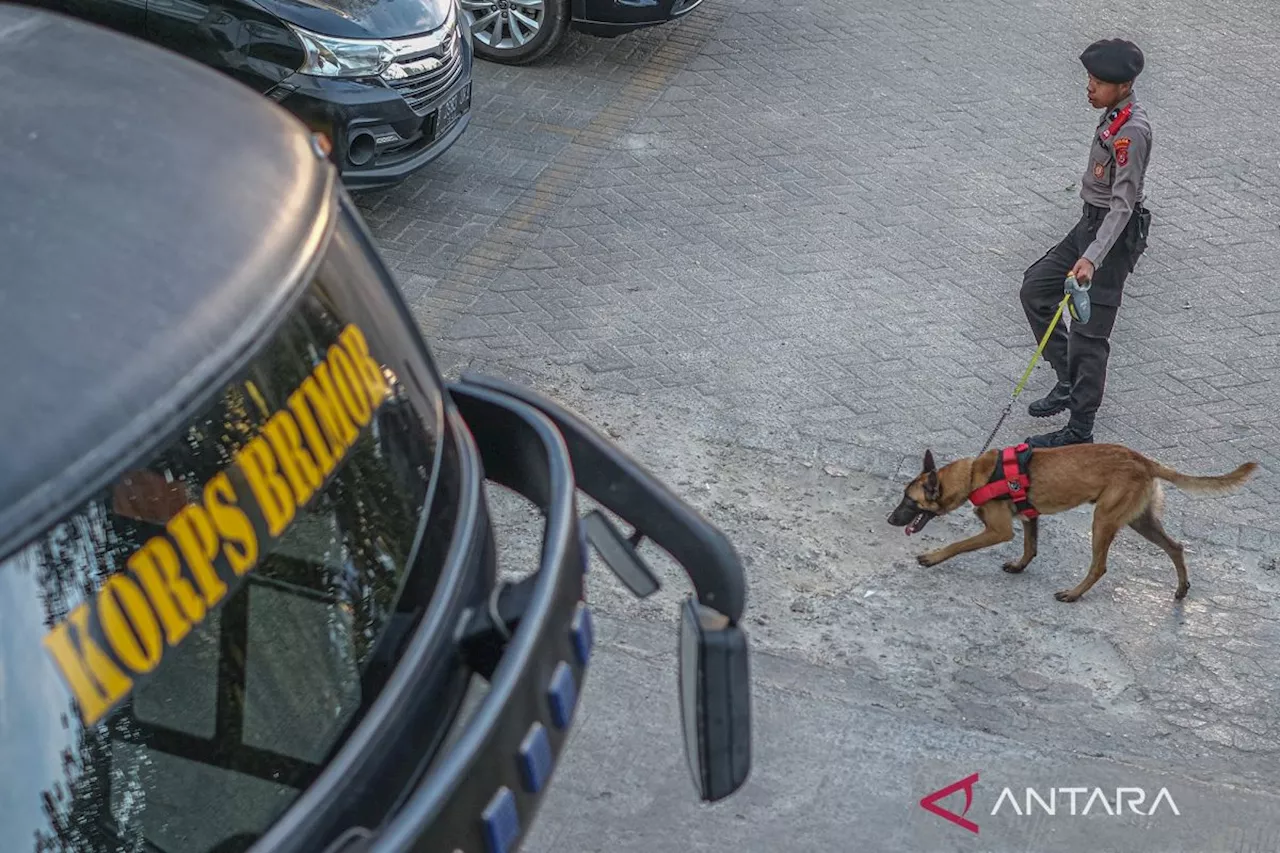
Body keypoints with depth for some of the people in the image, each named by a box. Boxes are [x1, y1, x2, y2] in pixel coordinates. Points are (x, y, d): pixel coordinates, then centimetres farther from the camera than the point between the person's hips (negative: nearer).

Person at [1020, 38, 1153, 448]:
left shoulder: (1132, 131, -24)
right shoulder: (1115, 114, 6)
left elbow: (1123, 203, -28)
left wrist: (1092, 257, -36)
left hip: (1115, 232, -10)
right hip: (1092, 223, 10)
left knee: (1088, 333, -6)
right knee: (1035, 287, 14)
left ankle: (1079, 431, 4)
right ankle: (1068, 382, 21)